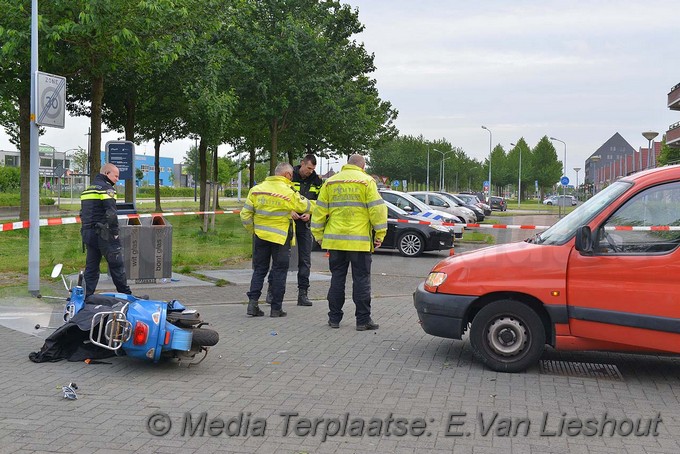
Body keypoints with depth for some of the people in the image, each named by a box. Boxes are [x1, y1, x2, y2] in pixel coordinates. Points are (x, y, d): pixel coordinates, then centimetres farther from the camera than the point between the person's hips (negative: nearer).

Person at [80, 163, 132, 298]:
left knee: (91, 267, 10)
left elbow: (83, 213, 23)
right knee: (117, 266, -1)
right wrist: (115, 233, -13)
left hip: (87, 233, 8)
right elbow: (111, 214, -18)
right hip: (103, 234, -8)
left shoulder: (87, 189, 20)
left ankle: (87, 297, 8)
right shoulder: (106, 188, -9)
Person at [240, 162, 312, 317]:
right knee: (279, 271, 6)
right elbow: (304, 206, 2)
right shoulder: (288, 192, -12)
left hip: (260, 236, 4)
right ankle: (276, 308, 7)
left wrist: (252, 229, 15)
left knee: (259, 269, 13)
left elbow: (245, 214, 1)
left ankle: (253, 302, 2)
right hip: (281, 237, -3)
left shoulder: (256, 190, 0)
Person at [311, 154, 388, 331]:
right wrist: (379, 235, -2)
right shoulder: (366, 181, -2)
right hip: (360, 241, -3)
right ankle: (363, 320, 3)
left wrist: (319, 235, 16)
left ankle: (334, 318, 13)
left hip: (335, 240, 4)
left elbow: (320, 211, 9)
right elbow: (377, 209, -8)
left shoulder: (330, 182, 9)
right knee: (361, 279, 2)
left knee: (337, 278, 10)